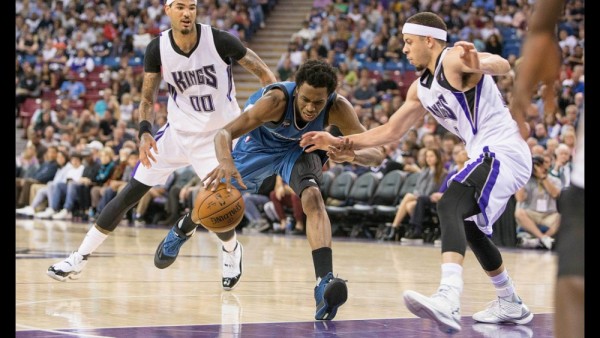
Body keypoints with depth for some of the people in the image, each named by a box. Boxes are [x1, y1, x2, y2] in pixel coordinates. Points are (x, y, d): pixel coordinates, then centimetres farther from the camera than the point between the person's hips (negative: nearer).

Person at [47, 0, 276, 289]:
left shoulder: (220, 41, -18)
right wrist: (145, 133, -18)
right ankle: (80, 257, 11)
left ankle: (232, 252, 21)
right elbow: (148, 98, -1)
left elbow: (264, 73, -7)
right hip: (177, 132, 3)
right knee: (130, 194, 1)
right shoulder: (157, 49, -10)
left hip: (219, 135, -3)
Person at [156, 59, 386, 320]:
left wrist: (353, 156, -57)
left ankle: (324, 283, -38)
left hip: (298, 147, 0)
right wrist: (226, 162, -69)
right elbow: (224, 133, -46)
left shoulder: (338, 108, -34)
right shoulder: (276, 100, -42)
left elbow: (377, 151, -33)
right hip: (259, 142, 0)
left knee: (313, 198, -28)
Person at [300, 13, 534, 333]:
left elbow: (502, 65, -31)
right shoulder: (420, 89, 16)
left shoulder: (454, 59, -11)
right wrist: (339, 142, 19)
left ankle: (448, 302, -49)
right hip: (491, 155, 11)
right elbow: (390, 131, 24)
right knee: (469, 225, 26)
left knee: (450, 206, -29)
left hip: (502, 150, -11)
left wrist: (478, 64, -54)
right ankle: (511, 305, 40)